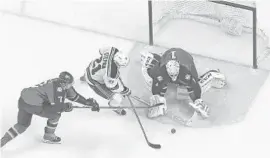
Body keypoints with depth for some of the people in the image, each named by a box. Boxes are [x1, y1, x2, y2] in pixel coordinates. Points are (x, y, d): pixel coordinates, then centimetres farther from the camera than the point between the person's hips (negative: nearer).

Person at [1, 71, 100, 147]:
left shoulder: (63, 84, 11)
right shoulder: (57, 88, -17)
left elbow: (74, 96, 21)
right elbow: (56, 107, -17)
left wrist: (88, 102, 21)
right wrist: (66, 107, 2)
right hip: (33, 105, -9)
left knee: (22, 125, 23)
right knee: (55, 115, 6)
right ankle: (48, 137, 24)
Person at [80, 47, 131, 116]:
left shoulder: (114, 50, -29)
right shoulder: (111, 74, -44)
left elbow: (102, 50, -5)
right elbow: (113, 86, -24)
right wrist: (126, 91, -8)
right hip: (94, 81, -7)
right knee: (117, 98, -7)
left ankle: (85, 77, 79)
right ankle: (114, 106, 31)